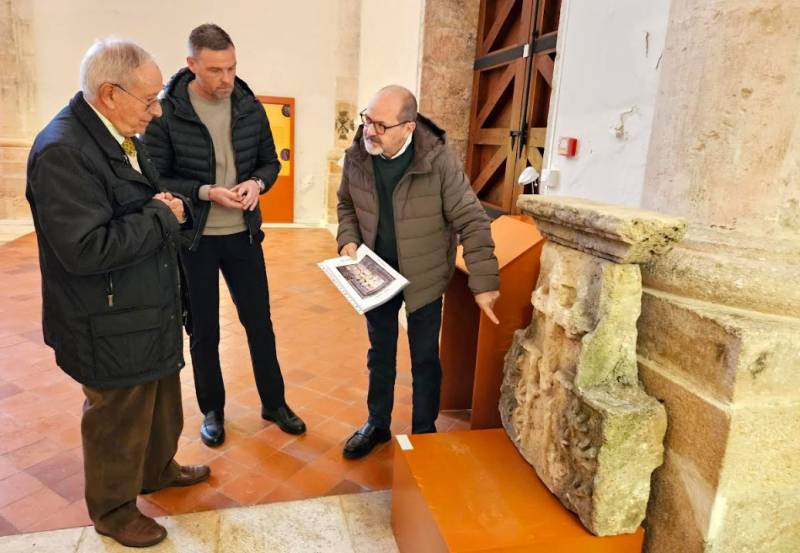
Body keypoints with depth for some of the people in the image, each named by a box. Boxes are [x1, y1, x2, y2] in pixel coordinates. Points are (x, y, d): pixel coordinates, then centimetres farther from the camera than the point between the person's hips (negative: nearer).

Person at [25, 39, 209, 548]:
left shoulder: (122, 135, 5)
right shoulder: (62, 151, -24)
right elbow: (85, 249, -31)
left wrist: (169, 206, -4)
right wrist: (161, 215, -21)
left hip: (152, 311, 9)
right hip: (111, 328, -9)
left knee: (161, 403, 26)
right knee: (117, 421, 13)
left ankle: (158, 470, 50)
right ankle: (113, 510, 37)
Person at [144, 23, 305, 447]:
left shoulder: (249, 106, -2)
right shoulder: (165, 111, -13)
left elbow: (270, 161, 7)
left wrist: (257, 183, -14)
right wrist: (206, 192, -23)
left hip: (243, 235, 3)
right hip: (192, 239, -3)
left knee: (260, 322, 12)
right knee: (203, 331, 12)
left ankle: (274, 403, 31)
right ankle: (212, 410, 33)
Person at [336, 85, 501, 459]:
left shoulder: (438, 162, -23)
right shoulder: (356, 157, -11)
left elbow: (471, 222, -19)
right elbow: (346, 205, 8)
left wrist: (483, 283, -21)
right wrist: (348, 239, -11)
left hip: (424, 278, -3)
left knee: (424, 358, 11)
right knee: (380, 352, 18)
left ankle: (424, 432, 32)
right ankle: (377, 424, 39)